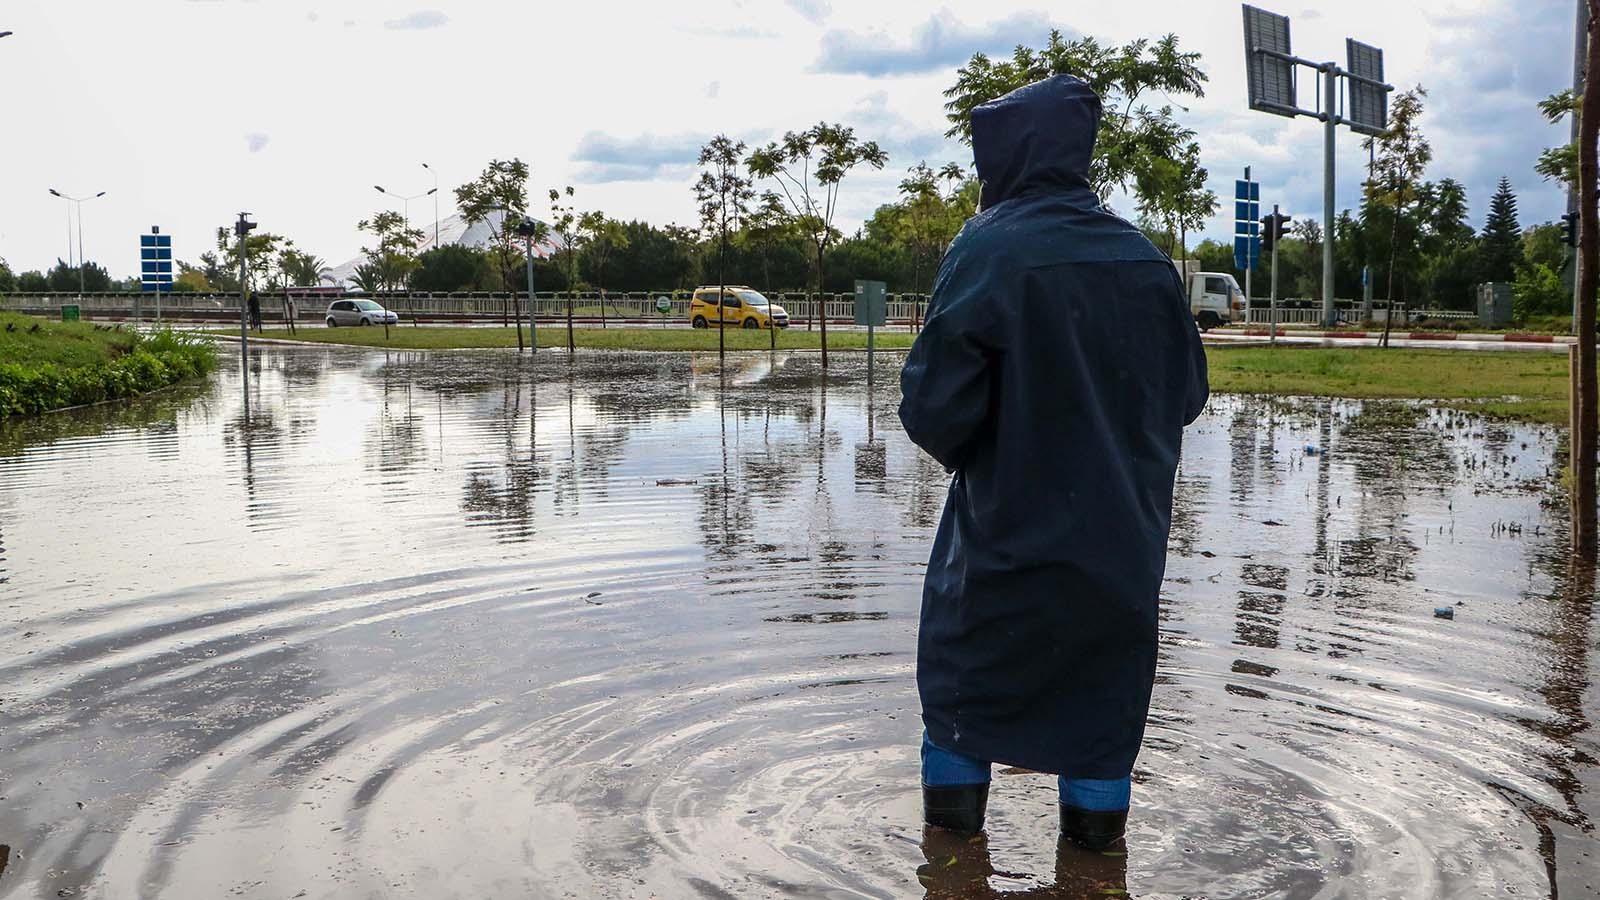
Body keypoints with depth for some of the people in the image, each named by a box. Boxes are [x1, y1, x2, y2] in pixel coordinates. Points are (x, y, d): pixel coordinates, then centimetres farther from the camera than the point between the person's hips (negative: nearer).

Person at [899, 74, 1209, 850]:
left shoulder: (988, 249, -16)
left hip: (1011, 538, -3)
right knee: (1103, 696, 17)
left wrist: (959, 450, 4)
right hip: (1126, 543, 4)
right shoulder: (1146, 258, -1)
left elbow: (935, 409, -18)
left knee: (961, 692, 14)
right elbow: (1186, 392, 7)